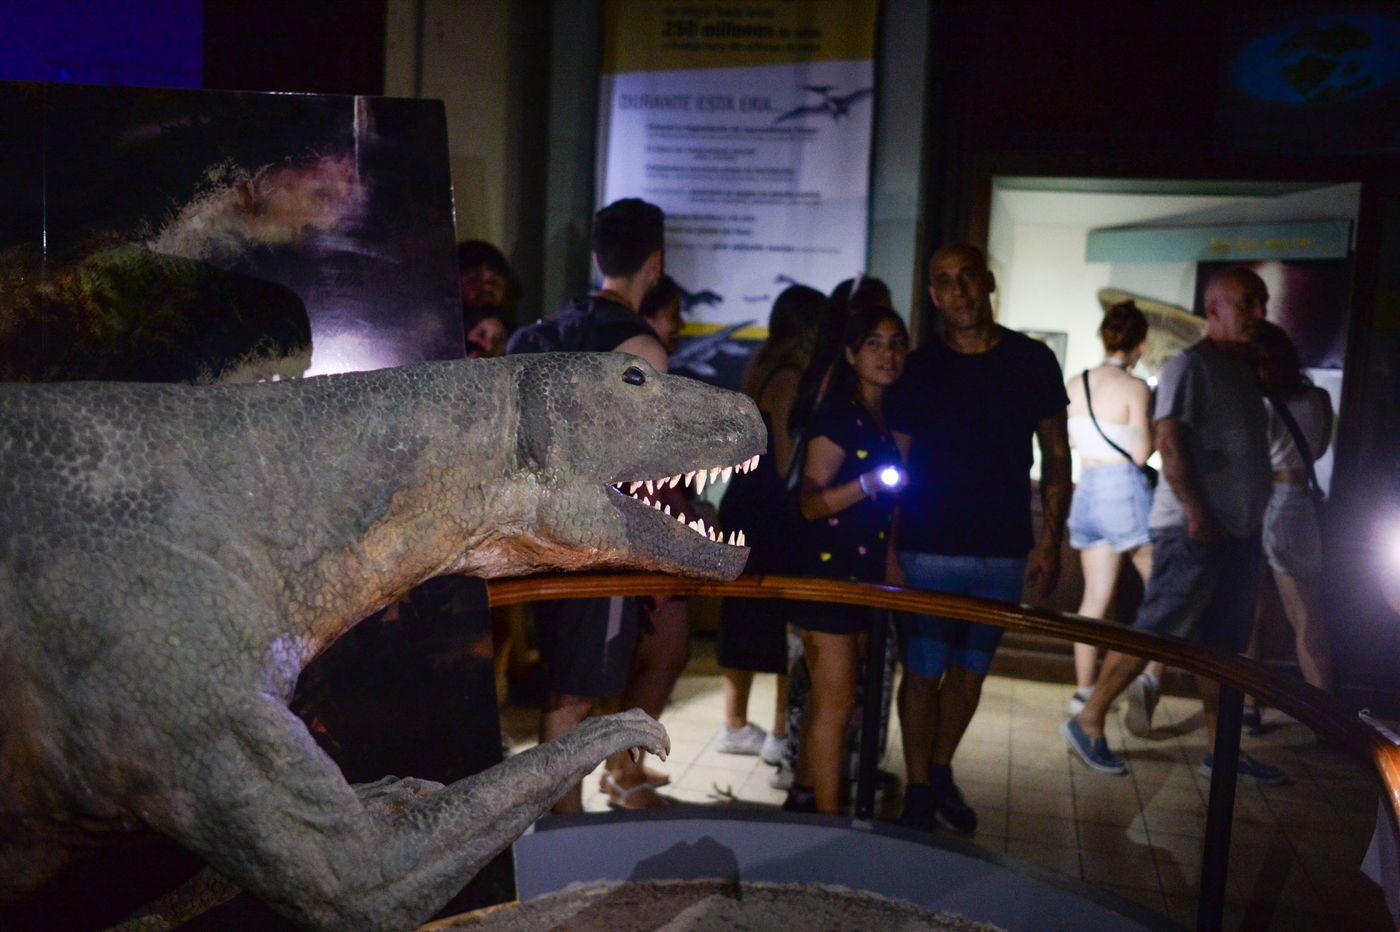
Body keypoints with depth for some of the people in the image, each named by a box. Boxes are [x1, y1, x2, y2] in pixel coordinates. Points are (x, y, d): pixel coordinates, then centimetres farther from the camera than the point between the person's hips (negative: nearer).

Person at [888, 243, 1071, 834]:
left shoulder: (1031, 361, 3)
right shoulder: (918, 368, -1)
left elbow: (1056, 457, 8)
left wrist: (1050, 542, 2)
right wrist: (888, 553, -6)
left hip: (1004, 553, 2)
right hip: (927, 552, -2)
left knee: (971, 671, 13)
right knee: (923, 672, 4)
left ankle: (941, 771, 34)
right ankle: (920, 789, 21)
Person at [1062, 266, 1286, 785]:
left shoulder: (1245, 369, 17)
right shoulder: (1190, 366, -9)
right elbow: (1169, 440, -18)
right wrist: (1196, 513, -23)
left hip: (1240, 529, 9)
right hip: (1194, 530, -9)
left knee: (1222, 645, 12)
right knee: (1152, 633, -5)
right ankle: (1088, 723, 7)